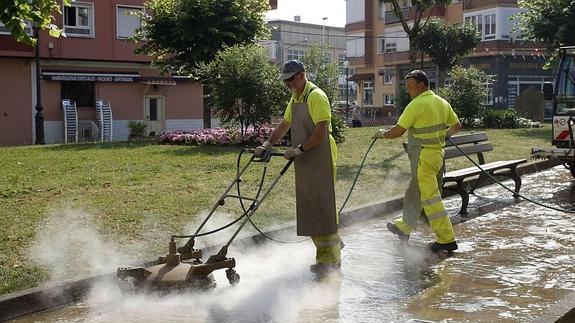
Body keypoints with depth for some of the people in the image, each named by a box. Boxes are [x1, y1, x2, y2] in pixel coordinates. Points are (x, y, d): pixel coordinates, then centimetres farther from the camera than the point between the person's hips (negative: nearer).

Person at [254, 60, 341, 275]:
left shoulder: (316, 96, -13)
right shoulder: (295, 98, 18)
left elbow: (322, 131, -20)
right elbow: (284, 124, 25)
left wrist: (299, 149, -21)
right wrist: (267, 145, 16)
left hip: (321, 159, -9)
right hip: (305, 162, 10)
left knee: (322, 207, -8)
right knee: (308, 209, 10)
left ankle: (331, 261, -1)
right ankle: (323, 256, 20)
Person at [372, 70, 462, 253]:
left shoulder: (417, 104, -15)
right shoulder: (442, 102, 9)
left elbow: (398, 131, -13)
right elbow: (457, 126, 18)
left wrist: (381, 134, 5)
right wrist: (445, 134, 36)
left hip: (424, 157, -9)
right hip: (438, 153, 9)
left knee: (430, 197, -5)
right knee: (414, 194, 21)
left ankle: (447, 239, -4)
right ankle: (404, 228, 35)